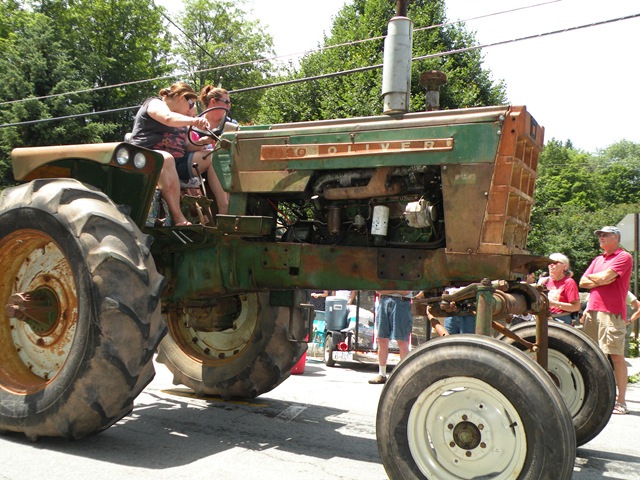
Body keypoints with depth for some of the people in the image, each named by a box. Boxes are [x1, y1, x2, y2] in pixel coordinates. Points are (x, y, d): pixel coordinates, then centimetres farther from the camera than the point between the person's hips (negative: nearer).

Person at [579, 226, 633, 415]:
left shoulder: (624, 257, -2)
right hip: (592, 309, 8)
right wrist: (601, 280, -3)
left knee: (616, 355, -7)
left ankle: (621, 401, -4)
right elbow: (582, 282, 13)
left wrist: (591, 276, 6)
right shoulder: (597, 260, 22)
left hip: (612, 312, -7)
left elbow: (605, 276, -14)